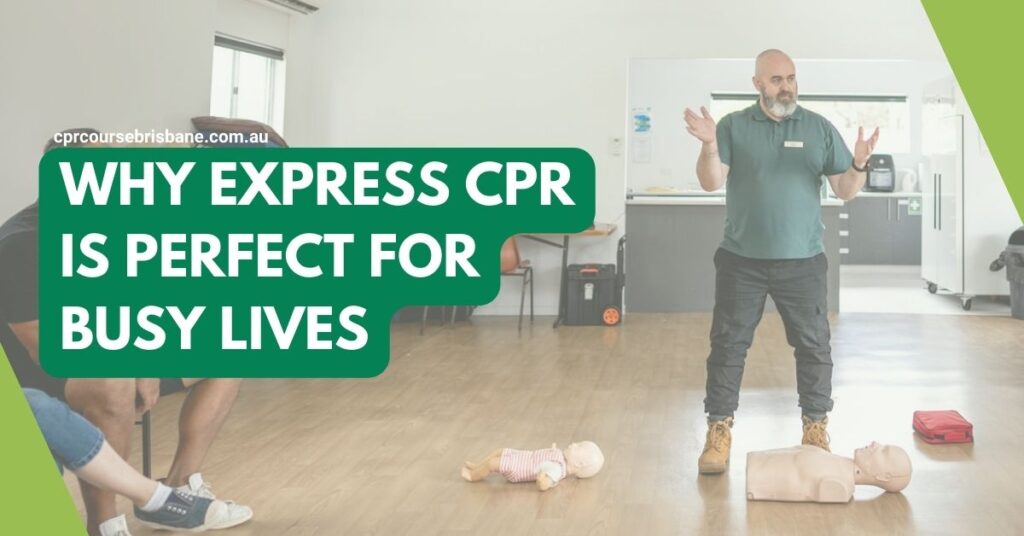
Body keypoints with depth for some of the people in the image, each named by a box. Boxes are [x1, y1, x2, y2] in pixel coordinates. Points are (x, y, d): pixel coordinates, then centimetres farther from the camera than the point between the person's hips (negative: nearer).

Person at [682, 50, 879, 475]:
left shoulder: (819, 128, 3)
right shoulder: (734, 126, 0)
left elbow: (845, 191, 2)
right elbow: (711, 182, -10)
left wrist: (859, 164, -19)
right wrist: (708, 146, -28)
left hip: (803, 260, 1)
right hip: (741, 260, -1)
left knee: (814, 346, 6)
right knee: (728, 345, 2)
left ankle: (815, 428, 19)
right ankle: (719, 431, 11)